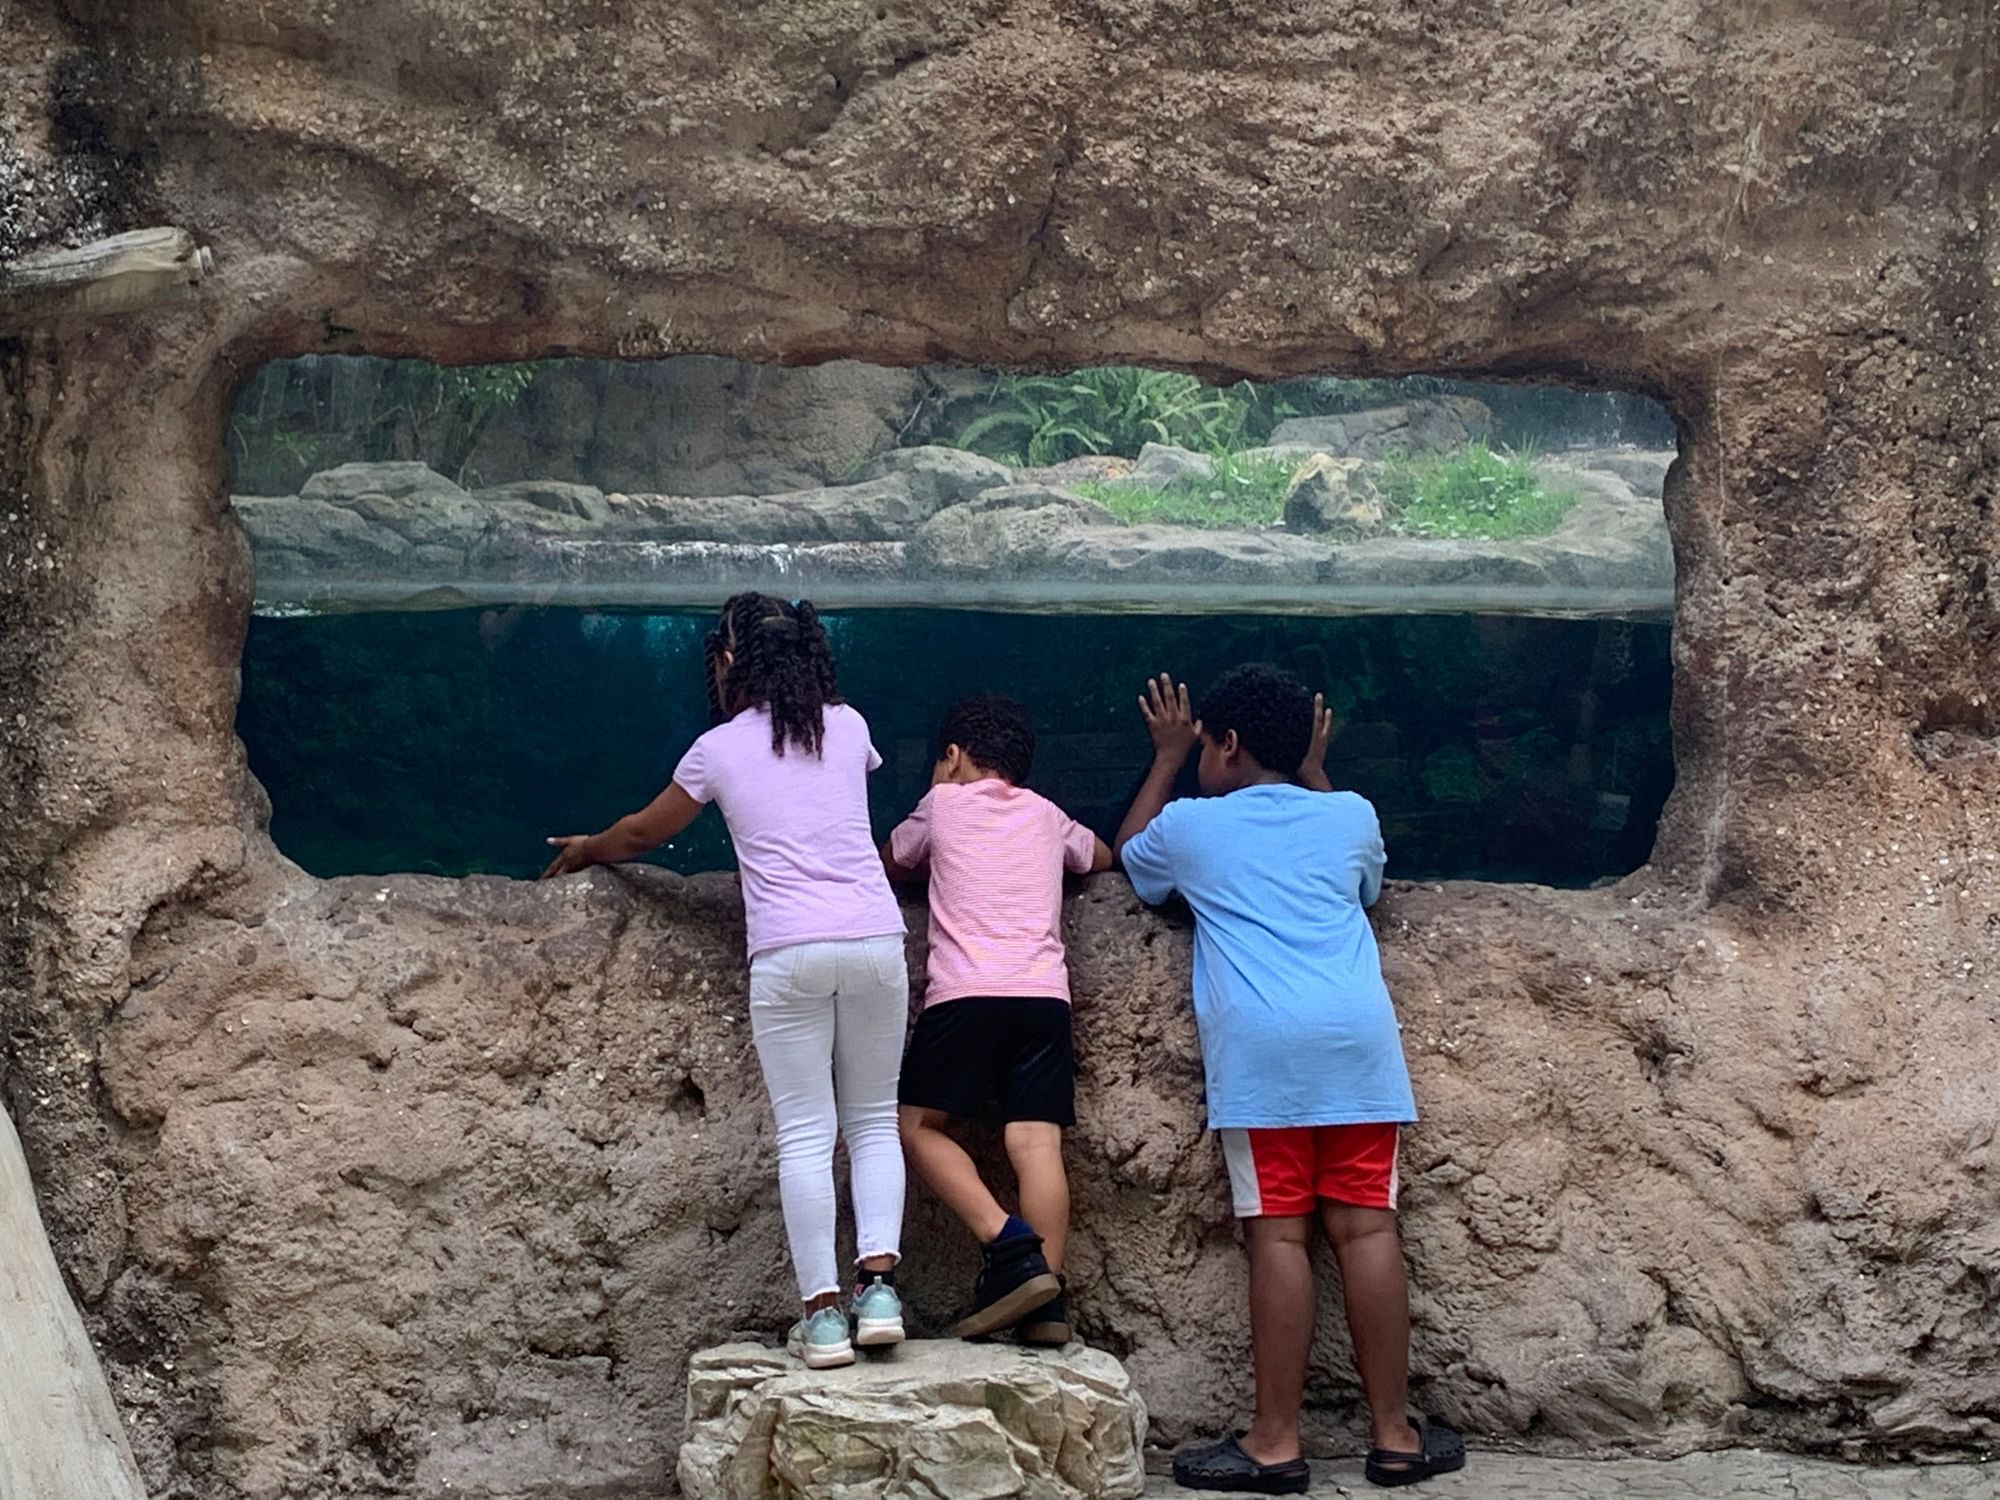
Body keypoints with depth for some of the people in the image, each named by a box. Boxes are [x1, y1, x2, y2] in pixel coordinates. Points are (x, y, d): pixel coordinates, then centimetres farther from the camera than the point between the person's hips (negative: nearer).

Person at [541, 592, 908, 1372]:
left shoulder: (719, 748, 7)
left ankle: (823, 1312, -4)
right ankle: (878, 1284, -4)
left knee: (805, 1136, 1)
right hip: (874, 939, 2)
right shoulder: (847, 726, 13)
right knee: (873, 1122, 12)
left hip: (788, 954, -2)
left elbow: (643, 831, 23)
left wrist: (586, 850, 44)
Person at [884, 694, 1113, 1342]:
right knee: (1037, 1143, -4)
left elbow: (890, 865, 31)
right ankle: (1047, 1300, -14)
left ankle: (1010, 1245, -12)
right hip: (1045, 994, 3)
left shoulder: (942, 804, 14)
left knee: (919, 1124, 6)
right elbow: (1104, 858, 43)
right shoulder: (1047, 816, 23)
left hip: (965, 992, -3)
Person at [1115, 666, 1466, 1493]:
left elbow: (1129, 853, 36)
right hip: (1356, 1036, 3)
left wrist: (1168, 758, 44)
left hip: (1262, 1045, -2)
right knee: (1365, 1226, 4)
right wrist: (1314, 771, 48)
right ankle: (1394, 1433, 7)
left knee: (1278, 1234, -3)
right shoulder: (1350, 815, 19)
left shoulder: (1190, 824, 13)